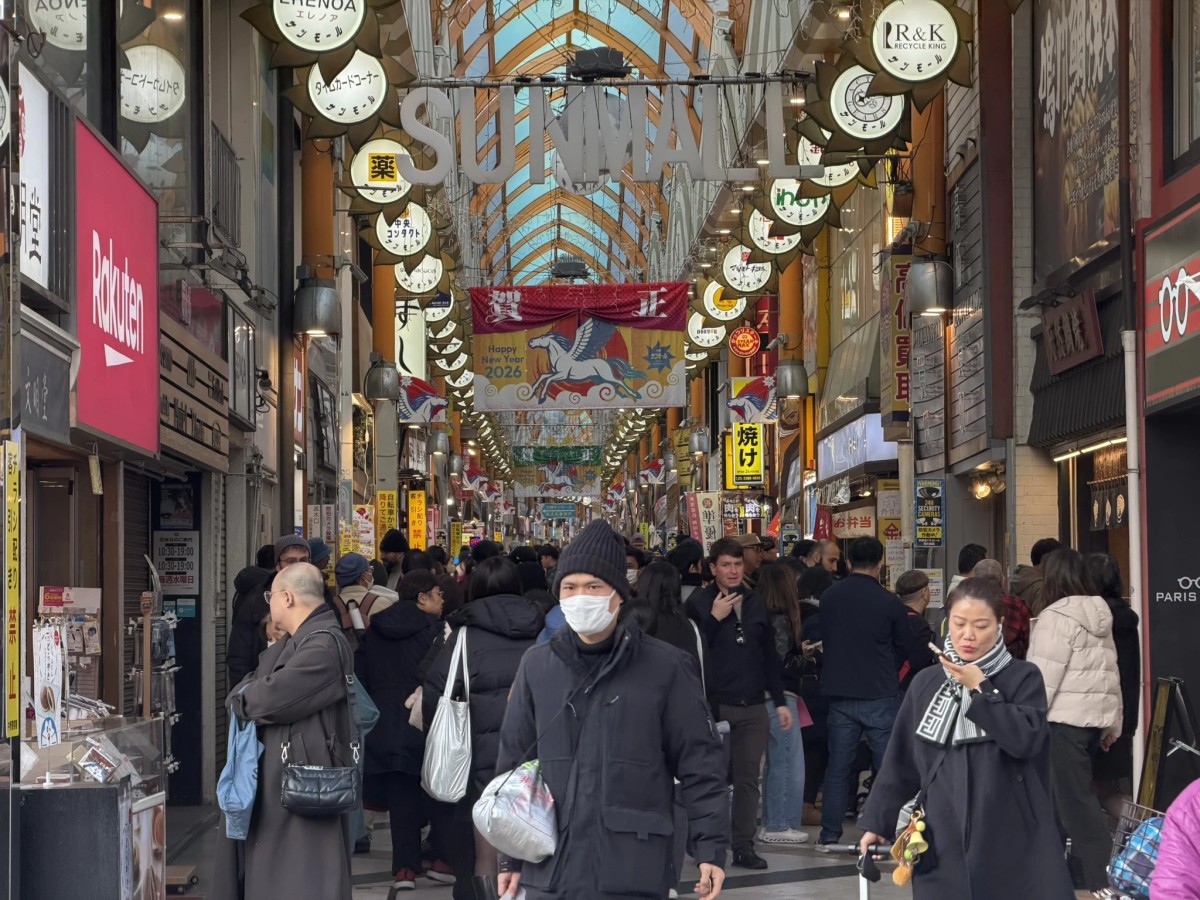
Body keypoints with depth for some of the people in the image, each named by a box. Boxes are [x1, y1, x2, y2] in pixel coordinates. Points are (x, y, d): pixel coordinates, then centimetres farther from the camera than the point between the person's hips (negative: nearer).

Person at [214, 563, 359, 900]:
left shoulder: (324, 645, -17)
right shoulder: (289, 645, 19)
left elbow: (270, 698, -24)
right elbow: (244, 689, 13)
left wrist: (245, 699, -3)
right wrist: (255, 701, -10)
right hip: (277, 783, 10)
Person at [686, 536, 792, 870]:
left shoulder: (756, 604, 12)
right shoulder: (699, 603, -3)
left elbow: (770, 656, 15)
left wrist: (780, 701, 12)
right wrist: (714, 619, -17)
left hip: (753, 707, 4)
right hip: (715, 705, -4)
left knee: (748, 778, 5)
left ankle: (744, 846, 10)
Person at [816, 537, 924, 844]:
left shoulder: (828, 598, 2)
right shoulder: (888, 602, -10)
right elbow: (910, 650, 1)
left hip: (839, 694, 4)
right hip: (878, 695, -4)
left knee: (838, 765, 9)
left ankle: (830, 832, 10)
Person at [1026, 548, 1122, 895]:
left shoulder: (1056, 617, -11)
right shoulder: (1099, 614, 15)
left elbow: (1044, 677, -16)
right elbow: (1110, 672, 18)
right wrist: (1113, 724, 22)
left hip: (1065, 718, -9)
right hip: (1096, 717, 9)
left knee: (1073, 797, -6)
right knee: (1077, 792, 14)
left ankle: (1101, 879, -8)